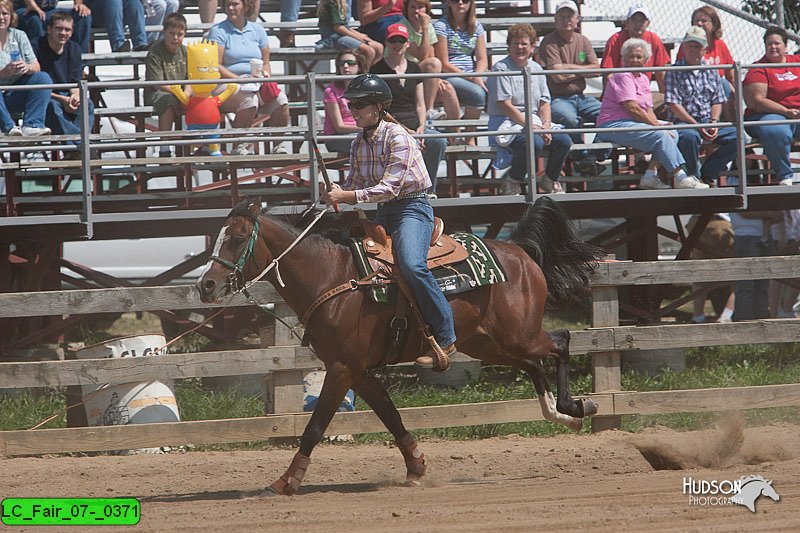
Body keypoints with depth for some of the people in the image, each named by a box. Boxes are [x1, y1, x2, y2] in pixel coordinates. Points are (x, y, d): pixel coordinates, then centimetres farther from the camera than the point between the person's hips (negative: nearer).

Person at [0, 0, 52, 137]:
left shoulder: (19, 36, 8)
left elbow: (36, 67, 3)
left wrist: (27, 68, -20)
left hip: (14, 97, 4)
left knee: (43, 78, -17)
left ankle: (31, 125, -28)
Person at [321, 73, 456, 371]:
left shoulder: (397, 137, -16)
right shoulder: (359, 142, 8)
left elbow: (390, 187, -22)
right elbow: (355, 184, 11)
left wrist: (347, 196, -26)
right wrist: (337, 193, -12)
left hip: (412, 207, -9)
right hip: (384, 212, 9)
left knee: (411, 264, -30)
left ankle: (445, 338, -25)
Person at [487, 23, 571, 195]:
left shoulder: (535, 68, 16)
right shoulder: (501, 69, -5)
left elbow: (544, 102, 14)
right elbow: (505, 105, -13)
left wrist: (546, 124, -7)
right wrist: (530, 126, -18)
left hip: (535, 121, 6)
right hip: (507, 123, -6)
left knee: (564, 141, -18)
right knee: (534, 143, -35)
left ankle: (550, 180, 8)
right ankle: (512, 181, -12)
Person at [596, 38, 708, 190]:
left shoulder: (644, 79, 20)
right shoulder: (623, 77, -9)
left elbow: (648, 110, 17)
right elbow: (632, 108, -18)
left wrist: (658, 124, -4)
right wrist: (657, 125, -15)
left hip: (633, 124, 10)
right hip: (613, 126, -10)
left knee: (672, 134, -5)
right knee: (660, 136, -25)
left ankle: (650, 175, -15)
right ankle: (680, 179, -27)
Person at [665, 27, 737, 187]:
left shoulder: (711, 71, 16)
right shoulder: (675, 72, -1)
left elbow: (717, 101, 13)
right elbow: (673, 104, -9)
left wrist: (714, 123, -7)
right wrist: (696, 125, -17)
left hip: (709, 121, 5)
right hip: (683, 121, -5)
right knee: (689, 136, -40)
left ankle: (707, 173, -5)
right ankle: (693, 176, -15)